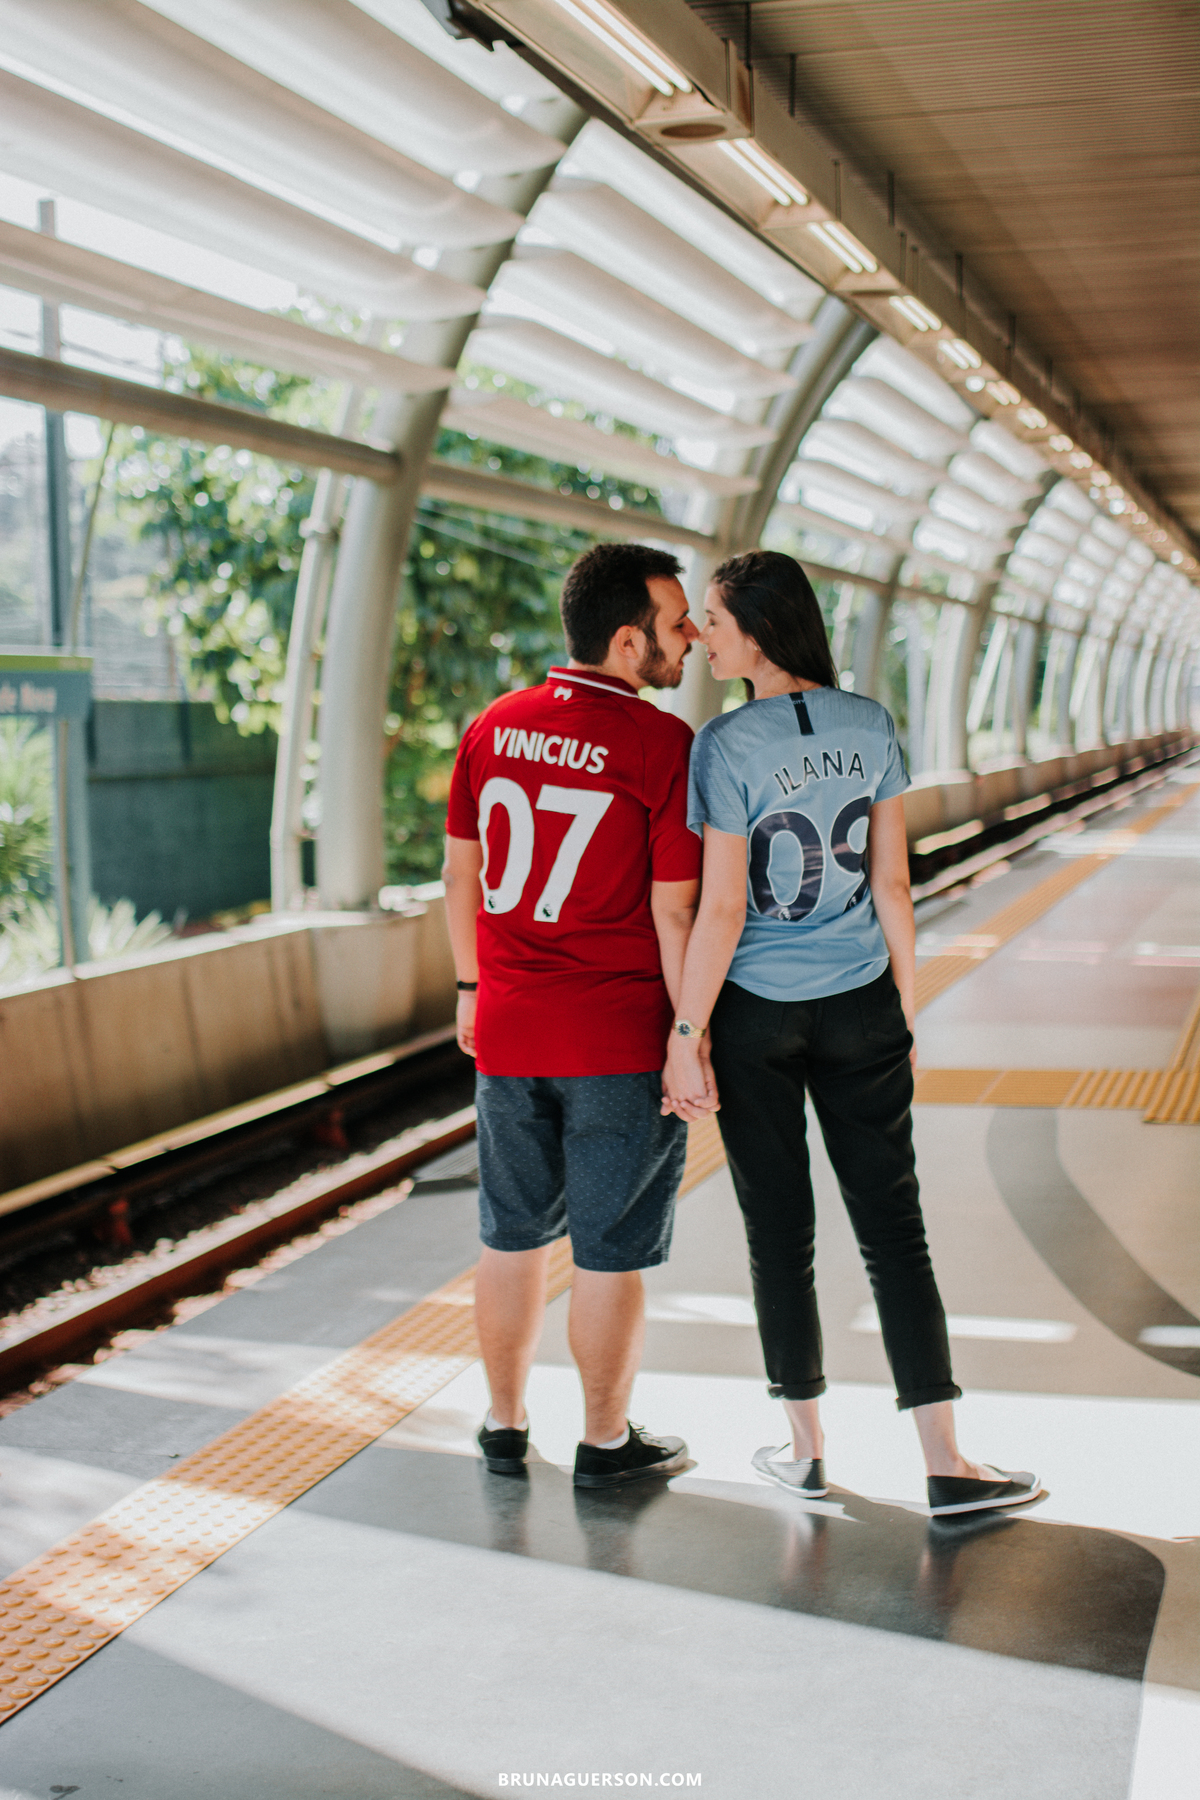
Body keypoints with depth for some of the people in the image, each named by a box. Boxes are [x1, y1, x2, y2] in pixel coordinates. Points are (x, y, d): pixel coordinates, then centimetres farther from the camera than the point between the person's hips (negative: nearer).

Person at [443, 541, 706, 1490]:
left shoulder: (494, 728, 2)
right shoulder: (663, 745, -15)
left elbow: (461, 871, 10)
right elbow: (675, 913, -15)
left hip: (509, 1029, 5)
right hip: (622, 1043, -5)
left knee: (514, 1235, 18)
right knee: (611, 1251, 8)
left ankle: (506, 1426, 30)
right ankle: (606, 1442, 22)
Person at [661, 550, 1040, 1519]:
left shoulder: (727, 745, -14)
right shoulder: (870, 725, -1)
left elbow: (721, 910, -15)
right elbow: (892, 883, 3)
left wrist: (685, 1034, -8)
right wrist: (907, 1006, 12)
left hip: (755, 1015, -3)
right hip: (859, 1006, 3)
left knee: (780, 1231, 10)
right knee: (893, 1228, 6)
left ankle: (807, 1447, 23)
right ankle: (946, 1466, 5)